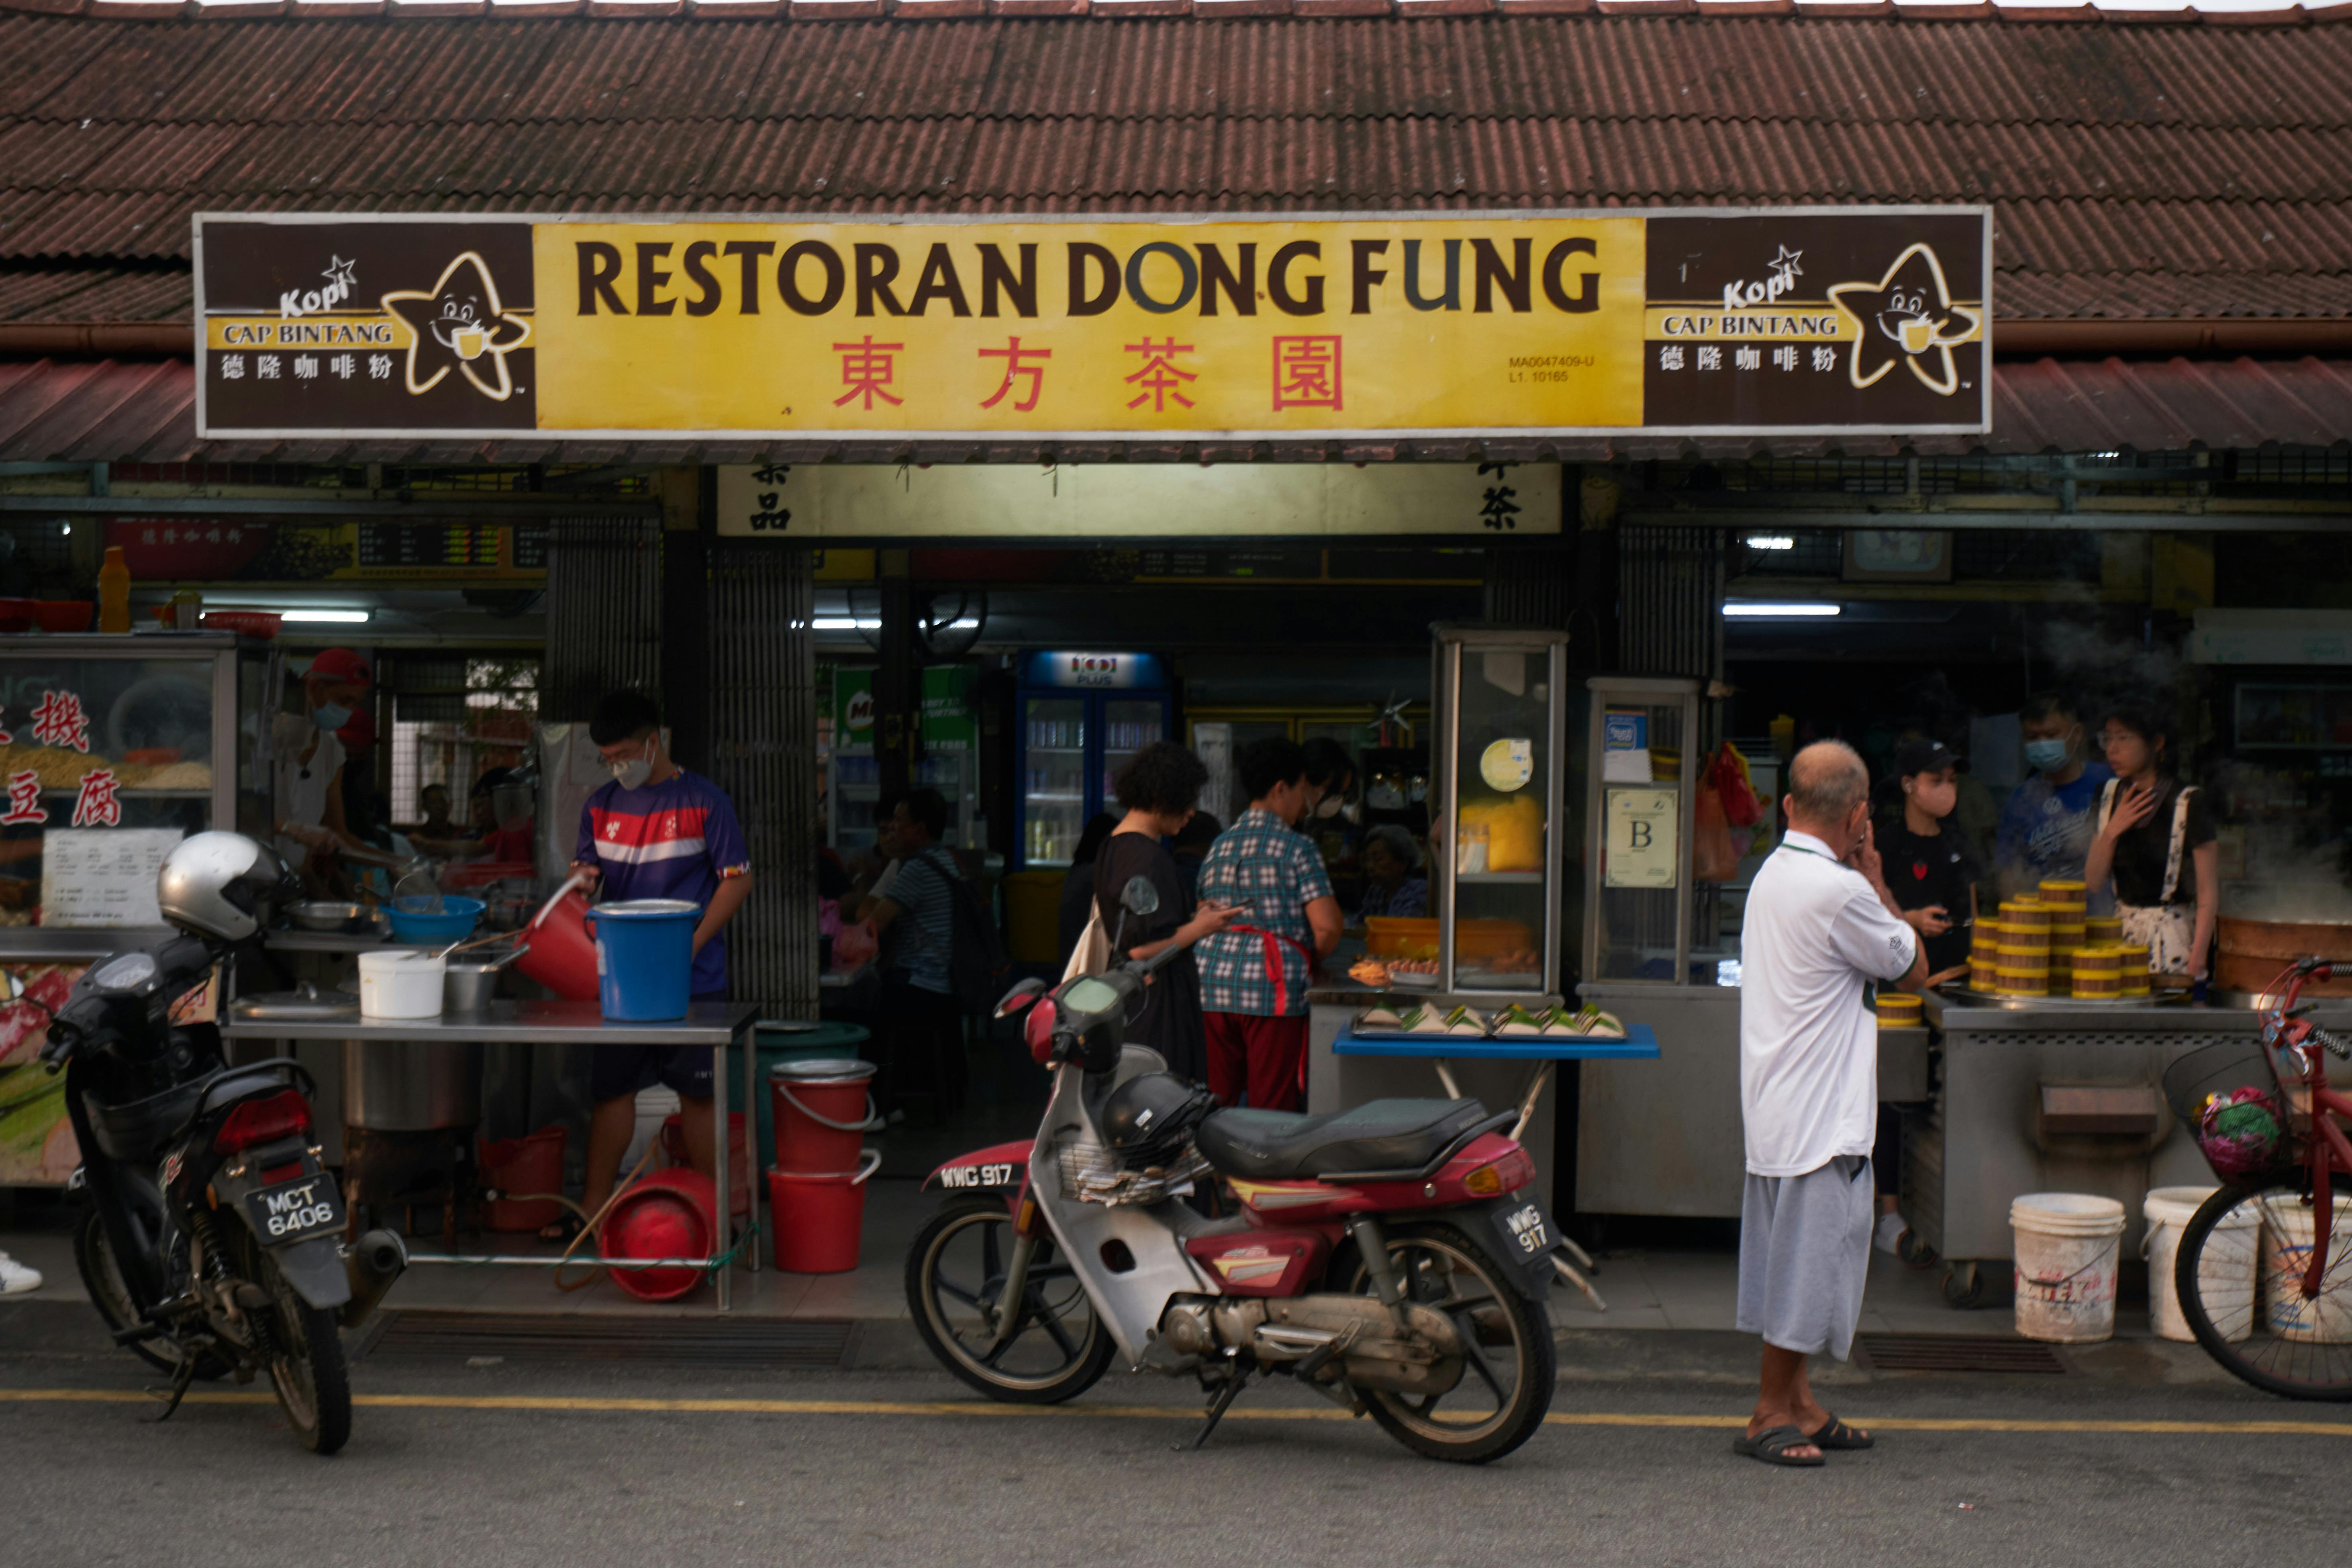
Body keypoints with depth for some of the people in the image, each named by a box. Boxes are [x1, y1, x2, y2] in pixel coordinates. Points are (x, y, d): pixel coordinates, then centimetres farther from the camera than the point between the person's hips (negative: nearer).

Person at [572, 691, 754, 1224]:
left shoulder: (704, 801, -4)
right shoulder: (602, 805, 9)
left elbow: (737, 880, -5)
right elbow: (585, 869, 17)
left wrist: (692, 944, -14)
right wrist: (583, 878, -9)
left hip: (692, 977, -4)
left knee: (697, 1092, 4)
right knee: (610, 1087, 5)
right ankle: (595, 1204, 13)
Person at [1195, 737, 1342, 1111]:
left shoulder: (1219, 846, 15)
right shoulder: (1295, 846, -4)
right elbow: (1327, 927, -10)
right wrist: (1311, 958, 8)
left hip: (1212, 984, 6)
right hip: (1273, 984, -6)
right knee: (1273, 1111, -1)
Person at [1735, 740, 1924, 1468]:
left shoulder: (1772, 875, 9)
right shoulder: (1839, 890, -19)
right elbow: (1913, 971, -4)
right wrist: (1874, 878, -2)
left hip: (1775, 1107, 10)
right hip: (1820, 1112, -10)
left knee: (1791, 1258, 15)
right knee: (1810, 1256, -2)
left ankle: (1797, 1402, 25)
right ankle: (1773, 1414, 5)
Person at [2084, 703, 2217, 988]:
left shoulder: (2188, 802, -10)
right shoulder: (2111, 796, 8)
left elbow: (2208, 894, -11)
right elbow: (2093, 881, 7)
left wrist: (2195, 966, -15)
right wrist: (2112, 831, -9)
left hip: (2175, 940, -5)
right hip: (2121, 932, 5)